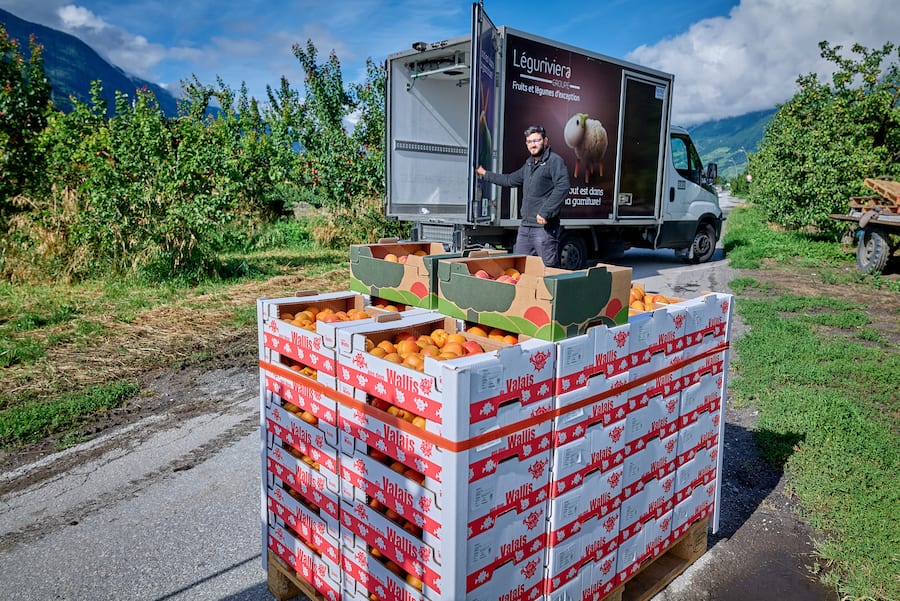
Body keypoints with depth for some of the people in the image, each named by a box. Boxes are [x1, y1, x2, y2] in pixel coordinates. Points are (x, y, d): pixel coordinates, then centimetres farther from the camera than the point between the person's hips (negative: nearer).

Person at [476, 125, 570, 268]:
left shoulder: (554, 161, -7)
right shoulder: (529, 163, 20)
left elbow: (562, 187, -20)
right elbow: (510, 180, 35)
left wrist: (545, 212, -24)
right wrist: (485, 174, 42)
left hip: (544, 226, -9)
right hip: (525, 226, 9)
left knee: (549, 268, -7)